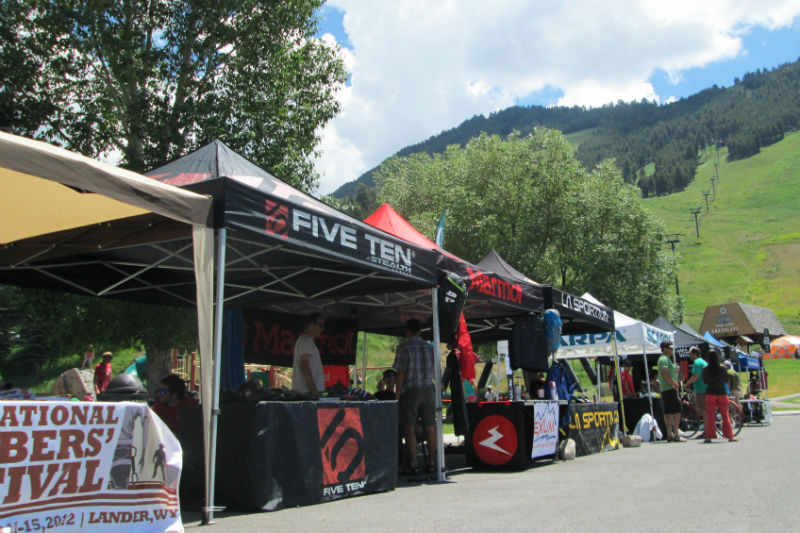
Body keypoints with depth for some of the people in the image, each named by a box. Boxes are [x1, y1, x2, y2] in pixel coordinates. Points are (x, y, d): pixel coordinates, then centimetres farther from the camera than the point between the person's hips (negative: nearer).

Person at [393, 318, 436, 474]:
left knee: (410, 428, -1)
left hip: (410, 391, -5)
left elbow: (401, 373, -10)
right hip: (428, 390, 5)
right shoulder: (430, 347, 9)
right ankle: (431, 462, 10)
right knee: (430, 428, 7)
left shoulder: (404, 347, -7)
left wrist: (397, 394, -7)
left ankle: (413, 463, -2)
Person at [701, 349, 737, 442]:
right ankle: (730, 436, 11)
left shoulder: (705, 369, -5)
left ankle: (709, 436, 1)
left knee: (710, 416, 3)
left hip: (710, 393, 0)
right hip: (721, 393, 0)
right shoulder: (722, 367, -7)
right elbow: (726, 380, 4)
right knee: (725, 415, 8)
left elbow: (705, 381, 5)